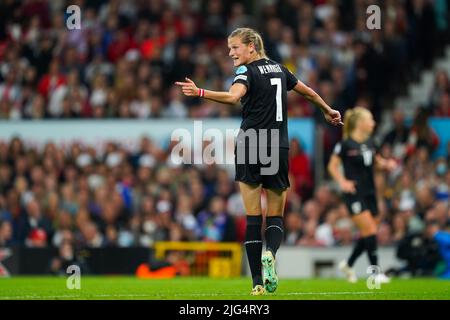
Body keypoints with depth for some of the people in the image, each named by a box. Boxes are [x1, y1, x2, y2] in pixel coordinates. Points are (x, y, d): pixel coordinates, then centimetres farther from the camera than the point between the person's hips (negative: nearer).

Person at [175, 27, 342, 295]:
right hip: (279, 151, 4)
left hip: (250, 149, -4)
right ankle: (270, 253, -21)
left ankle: (258, 281, -3)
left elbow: (233, 96, -27)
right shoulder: (279, 69, 14)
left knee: (253, 216, 1)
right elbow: (308, 92, 27)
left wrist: (199, 92, -34)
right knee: (276, 216, 10)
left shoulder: (247, 71, -6)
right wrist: (328, 111, 44)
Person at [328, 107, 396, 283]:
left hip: (369, 192, 7)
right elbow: (333, 166, -5)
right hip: (354, 194, -7)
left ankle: (348, 265, 30)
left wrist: (386, 164, 2)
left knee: (366, 234, 10)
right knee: (370, 230, -14)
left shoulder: (370, 142, 9)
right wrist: (342, 181, -19)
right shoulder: (346, 144, -10)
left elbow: (377, 161, 24)